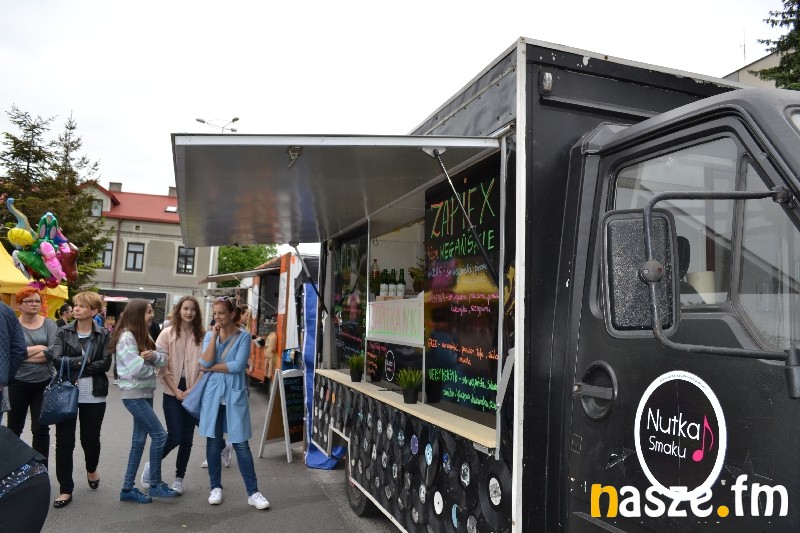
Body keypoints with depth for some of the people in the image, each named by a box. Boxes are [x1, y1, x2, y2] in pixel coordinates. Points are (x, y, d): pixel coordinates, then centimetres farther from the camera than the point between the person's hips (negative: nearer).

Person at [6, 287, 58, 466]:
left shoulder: (49, 324, -1)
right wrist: (38, 348, -14)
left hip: (44, 383, 0)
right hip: (18, 383, 0)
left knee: (41, 429, 7)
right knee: (14, 428, 17)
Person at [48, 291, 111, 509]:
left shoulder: (103, 335, -1)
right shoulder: (63, 332, 1)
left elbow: (105, 364, -12)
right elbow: (57, 360, -10)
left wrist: (73, 365, -13)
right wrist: (84, 360, -13)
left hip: (94, 395, 0)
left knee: (90, 438, 12)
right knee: (64, 441, 3)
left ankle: (91, 469, 43)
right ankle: (65, 489, 15)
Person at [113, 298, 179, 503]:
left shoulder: (143, 336, 13)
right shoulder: (126, 337, -16)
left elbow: (164, 359, 8)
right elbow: (136, 369, -24)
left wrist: (153, 356, -14)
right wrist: (152, 366, -4)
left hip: (146, 392, 9)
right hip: (134, 394, -9)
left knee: (139, 439, 10)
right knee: (159, 434, -8)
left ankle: (128, 488, 18)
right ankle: (155, 484, 5)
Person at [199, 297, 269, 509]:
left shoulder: (243, 337, -5)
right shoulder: (209, 335, 5)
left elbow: (238, 365, -16)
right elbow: (205, 362, -10)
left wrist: (213, 367, -7)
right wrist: (214, 335, -12)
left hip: (235, 395, -3)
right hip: (213, 394, 3)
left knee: (241, 445, 0)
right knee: (213, 443, 9)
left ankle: (253, 493, 8)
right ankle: (216, 487, 26)